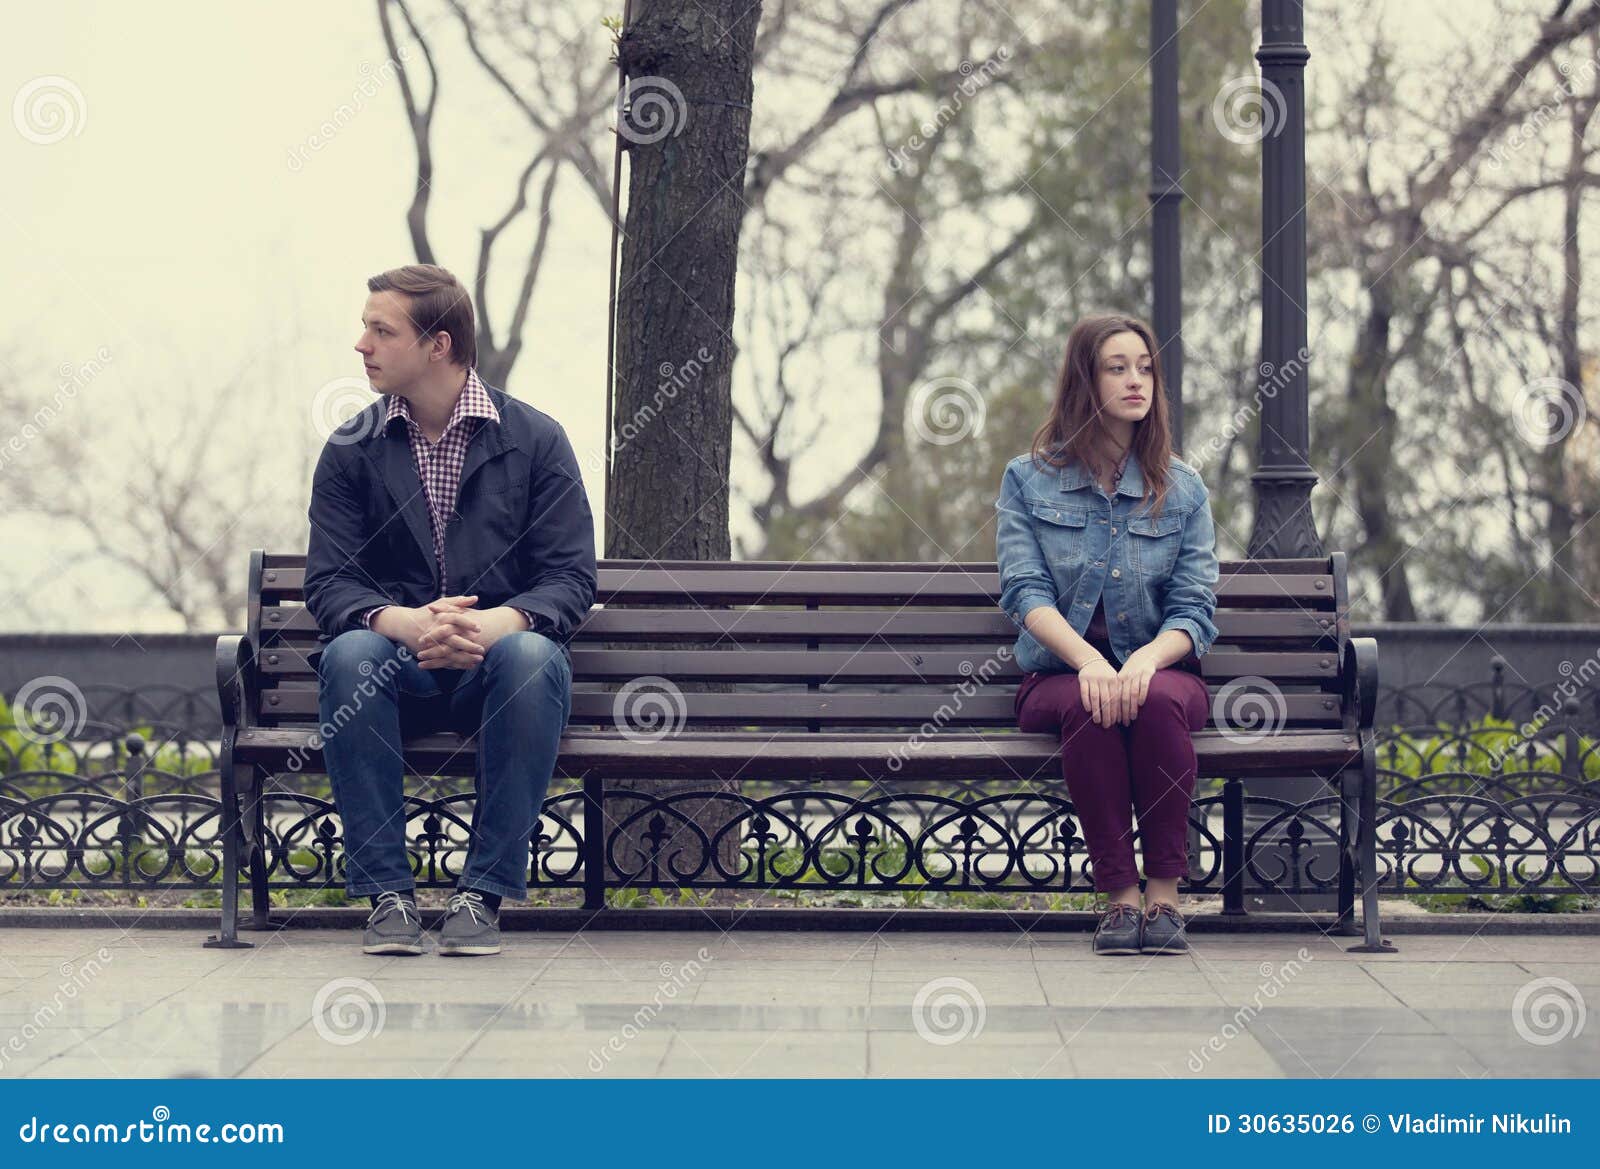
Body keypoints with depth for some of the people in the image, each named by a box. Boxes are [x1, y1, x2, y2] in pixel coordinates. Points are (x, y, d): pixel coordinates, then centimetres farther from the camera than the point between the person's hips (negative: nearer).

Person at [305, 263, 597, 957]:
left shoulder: (535, 439, 1)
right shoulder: (350, 451, 5)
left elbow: (570, 577, -6)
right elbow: (329, 584, -4)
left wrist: (495, 623, -28)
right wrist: (406, 623, -27)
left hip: (499, 658, -1)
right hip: (399, 667, 1)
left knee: (532, 656, -35)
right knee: (350, 653, -32)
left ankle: (484, 893, -28)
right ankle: (387, 893, -26)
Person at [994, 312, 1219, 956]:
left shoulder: (1182, 488, 10)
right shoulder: (1029, 479, 7)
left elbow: (1194, 610, 1)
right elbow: (1025, 591, -6)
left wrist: (1146, 661, -22)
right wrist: (1087, 659, -25)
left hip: (1160, 669, 1)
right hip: (1057, 675, -1)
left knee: (1158, 701, -35)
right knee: (1087, 707, -36)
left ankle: (1164, 893, -31)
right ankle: (1118, 896, -31)